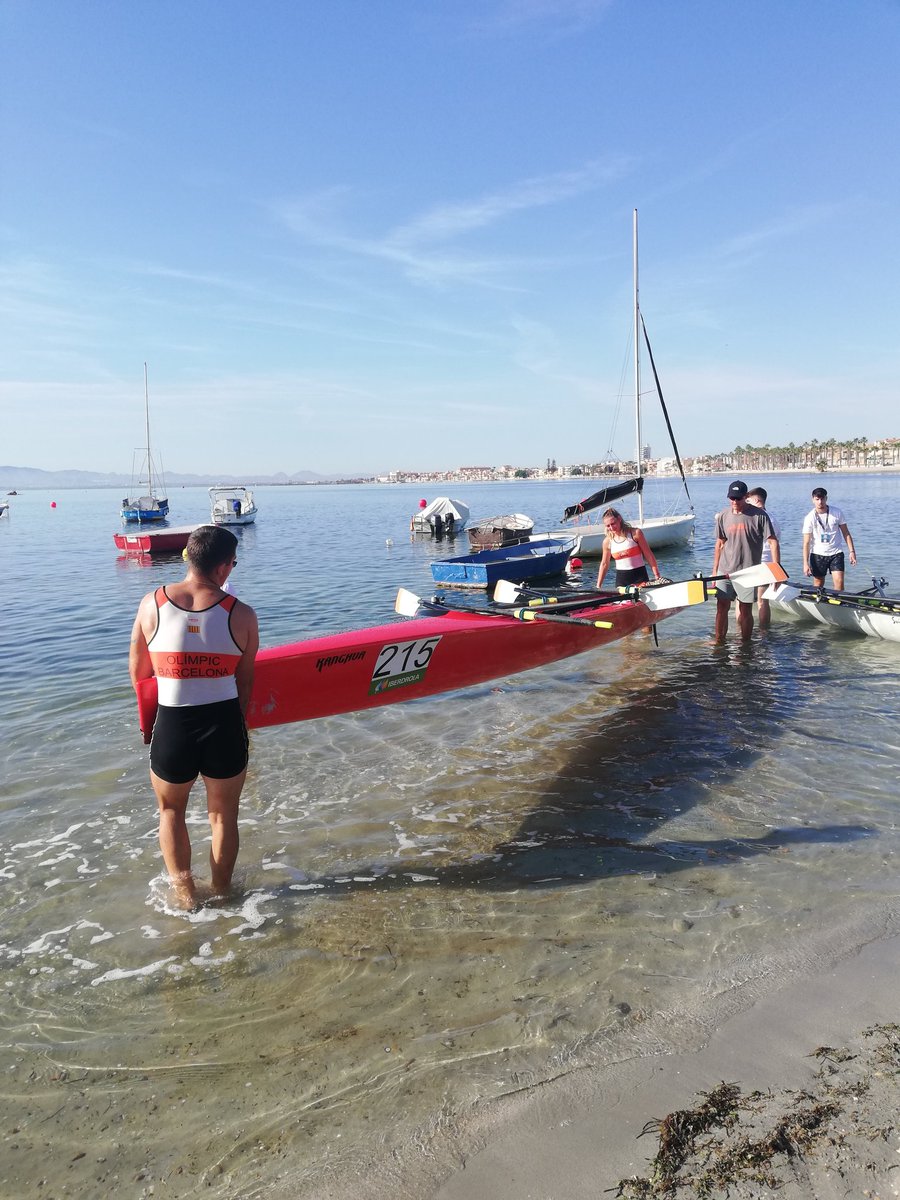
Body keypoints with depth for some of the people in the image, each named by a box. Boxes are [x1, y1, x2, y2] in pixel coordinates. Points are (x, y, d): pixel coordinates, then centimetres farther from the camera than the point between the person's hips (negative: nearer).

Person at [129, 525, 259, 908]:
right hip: (224, 725, 0)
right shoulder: (241, 614, -9)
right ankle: (221, 891, 37)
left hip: (172, 725, 1)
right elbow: (245, 681, -1)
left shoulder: (151, 604, -5)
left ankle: (184, 892, 34)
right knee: (223, 814, 21)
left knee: (171, 811, 27)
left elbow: (137, 671, 4)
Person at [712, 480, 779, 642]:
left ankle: (745, 643, 16)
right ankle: (719, 642, 13)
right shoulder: (723, 516, 4)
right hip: (725, 571, 3)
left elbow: (773, 542, -8)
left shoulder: (759, 515, -7)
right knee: (722, 608, 3)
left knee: (745, 611, 2)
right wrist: (715, 571, 13)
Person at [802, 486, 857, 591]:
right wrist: (805, 563, -13)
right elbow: (806, 543, -8)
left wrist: (852, 551, -4)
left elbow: (846, 533, 5)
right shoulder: (809, 518, -8)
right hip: (817, 555, -1)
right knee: (818, 584, 5)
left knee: (839, 581, -13)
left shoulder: (837, 512, -3)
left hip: (836, 553, 1)